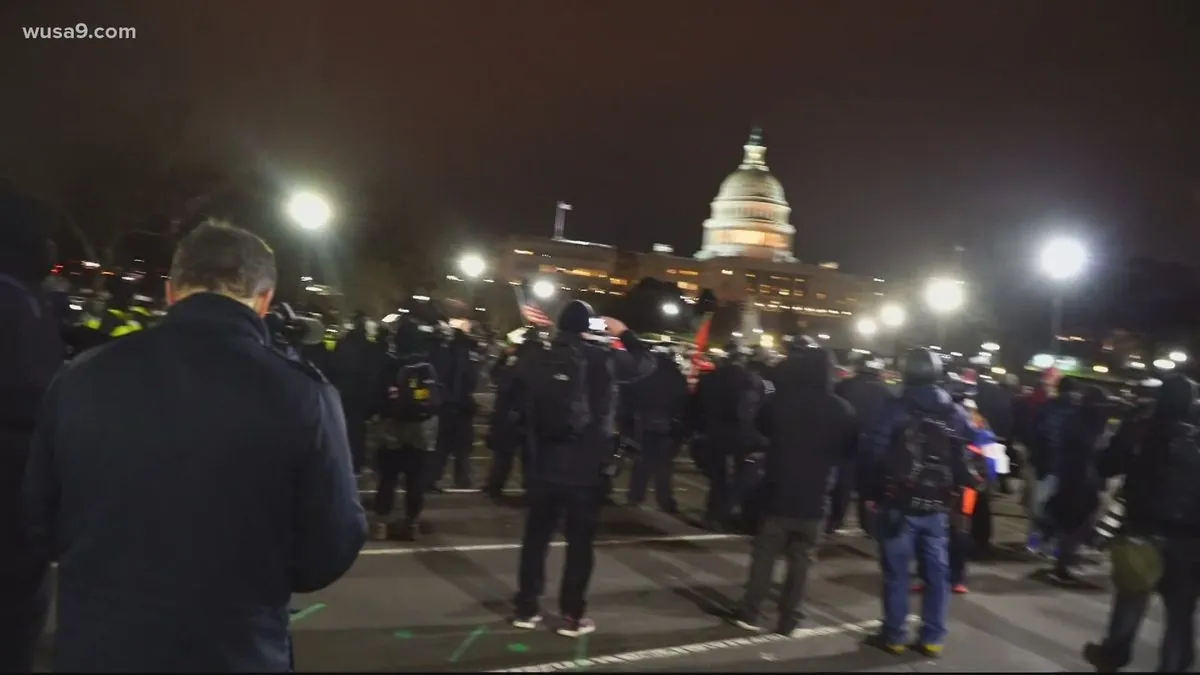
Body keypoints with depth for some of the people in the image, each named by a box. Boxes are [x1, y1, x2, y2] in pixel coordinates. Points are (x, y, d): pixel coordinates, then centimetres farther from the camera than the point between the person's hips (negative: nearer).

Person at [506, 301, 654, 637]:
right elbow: (646, 363, 5)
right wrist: (624, 333, 15)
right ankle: (572, 615, 11)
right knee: (580, 541, 7)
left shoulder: (535, 361, 0)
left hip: (544, 465, 3)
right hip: (586, 468, -3)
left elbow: (513, 402, 9)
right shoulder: (604, 359, -8)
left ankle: (526, 608, 19)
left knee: (536, 536, 13)